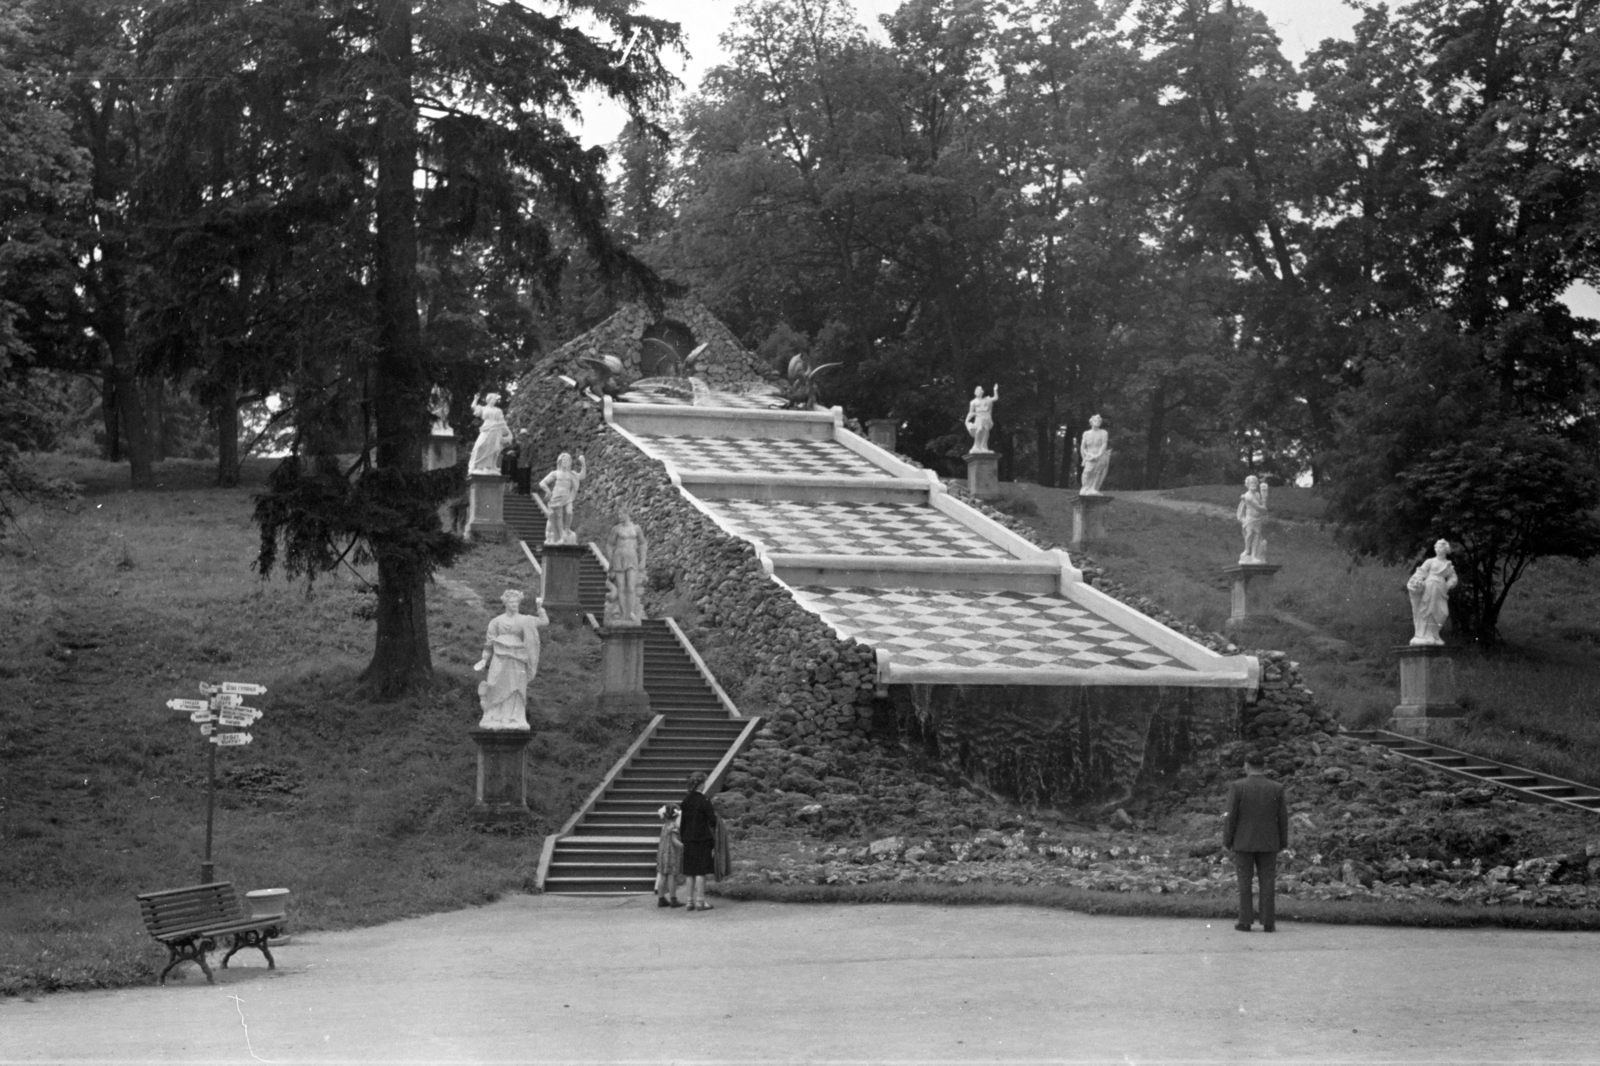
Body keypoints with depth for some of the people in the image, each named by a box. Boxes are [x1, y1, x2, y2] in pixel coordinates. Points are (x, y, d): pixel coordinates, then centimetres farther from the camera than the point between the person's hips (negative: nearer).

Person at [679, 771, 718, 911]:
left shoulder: (686, 800, 5)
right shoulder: (704, 801, -13)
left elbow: (682, 821, 10)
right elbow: (712, 821, -14)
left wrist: (683, 838, 17)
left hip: (689, 839, 6)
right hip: (702, 839, -6)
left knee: (691, 873, 11)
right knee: (701, 872, -1)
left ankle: (691, 901, 14)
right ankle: (700, 901, -1)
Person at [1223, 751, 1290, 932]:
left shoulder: (1237, 787, -10)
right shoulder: (1277, 788, -2)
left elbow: (1232, 816, -10)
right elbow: (1283, 818, 0)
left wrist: (1227, 841, -1)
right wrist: (1283, 843, 9)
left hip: (1243, 842, -2)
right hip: (1268, 843, 2)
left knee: (1244, 883, 3)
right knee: (1267, 883, 6)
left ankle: (1245, 922, 1)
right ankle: (1268, 923, 2)